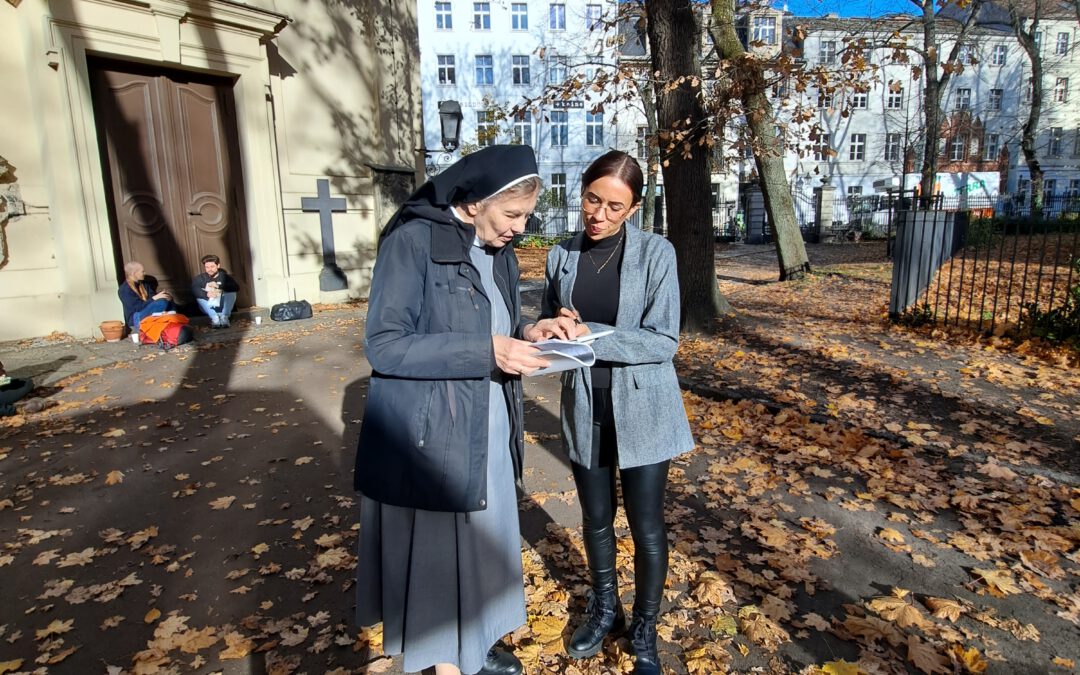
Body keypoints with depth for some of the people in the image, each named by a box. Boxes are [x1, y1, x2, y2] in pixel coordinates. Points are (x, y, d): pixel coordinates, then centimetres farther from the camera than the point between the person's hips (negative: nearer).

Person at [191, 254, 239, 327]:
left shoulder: (224, 276, -5)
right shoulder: (200, 278, -4)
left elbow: (236, 287, -23)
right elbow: (194, 290, -24)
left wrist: (219, 286, -31)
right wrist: (206, 294, -41)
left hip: (222, 306, -1)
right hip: (209, 307, 1)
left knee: (232, 293, -24)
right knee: (200, 297, -25)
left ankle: (224, 316, -31)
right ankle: (214, 317, -30)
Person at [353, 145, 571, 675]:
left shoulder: (499, 252, 6)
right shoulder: (413, 240, -17)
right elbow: (384, 345, -21)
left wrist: (529, 332, -7)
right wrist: (485, 352, -27)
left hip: (486, 433, 7)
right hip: (427, 437, -7)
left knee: (482, 543, 20)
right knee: (437, 555, 8)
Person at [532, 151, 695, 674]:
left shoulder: (656, 253, -11)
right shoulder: (562, 256, -1)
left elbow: (663, 341, -16)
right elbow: (547, 325, 8)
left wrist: (590, 334, -25)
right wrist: (555, 331, -15)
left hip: (642, 410, -3)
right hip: (585, 409, 3)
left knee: (646, 527, 9)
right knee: (596, 520, 18)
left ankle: (644, 631, 33)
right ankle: (604, 610, 44)